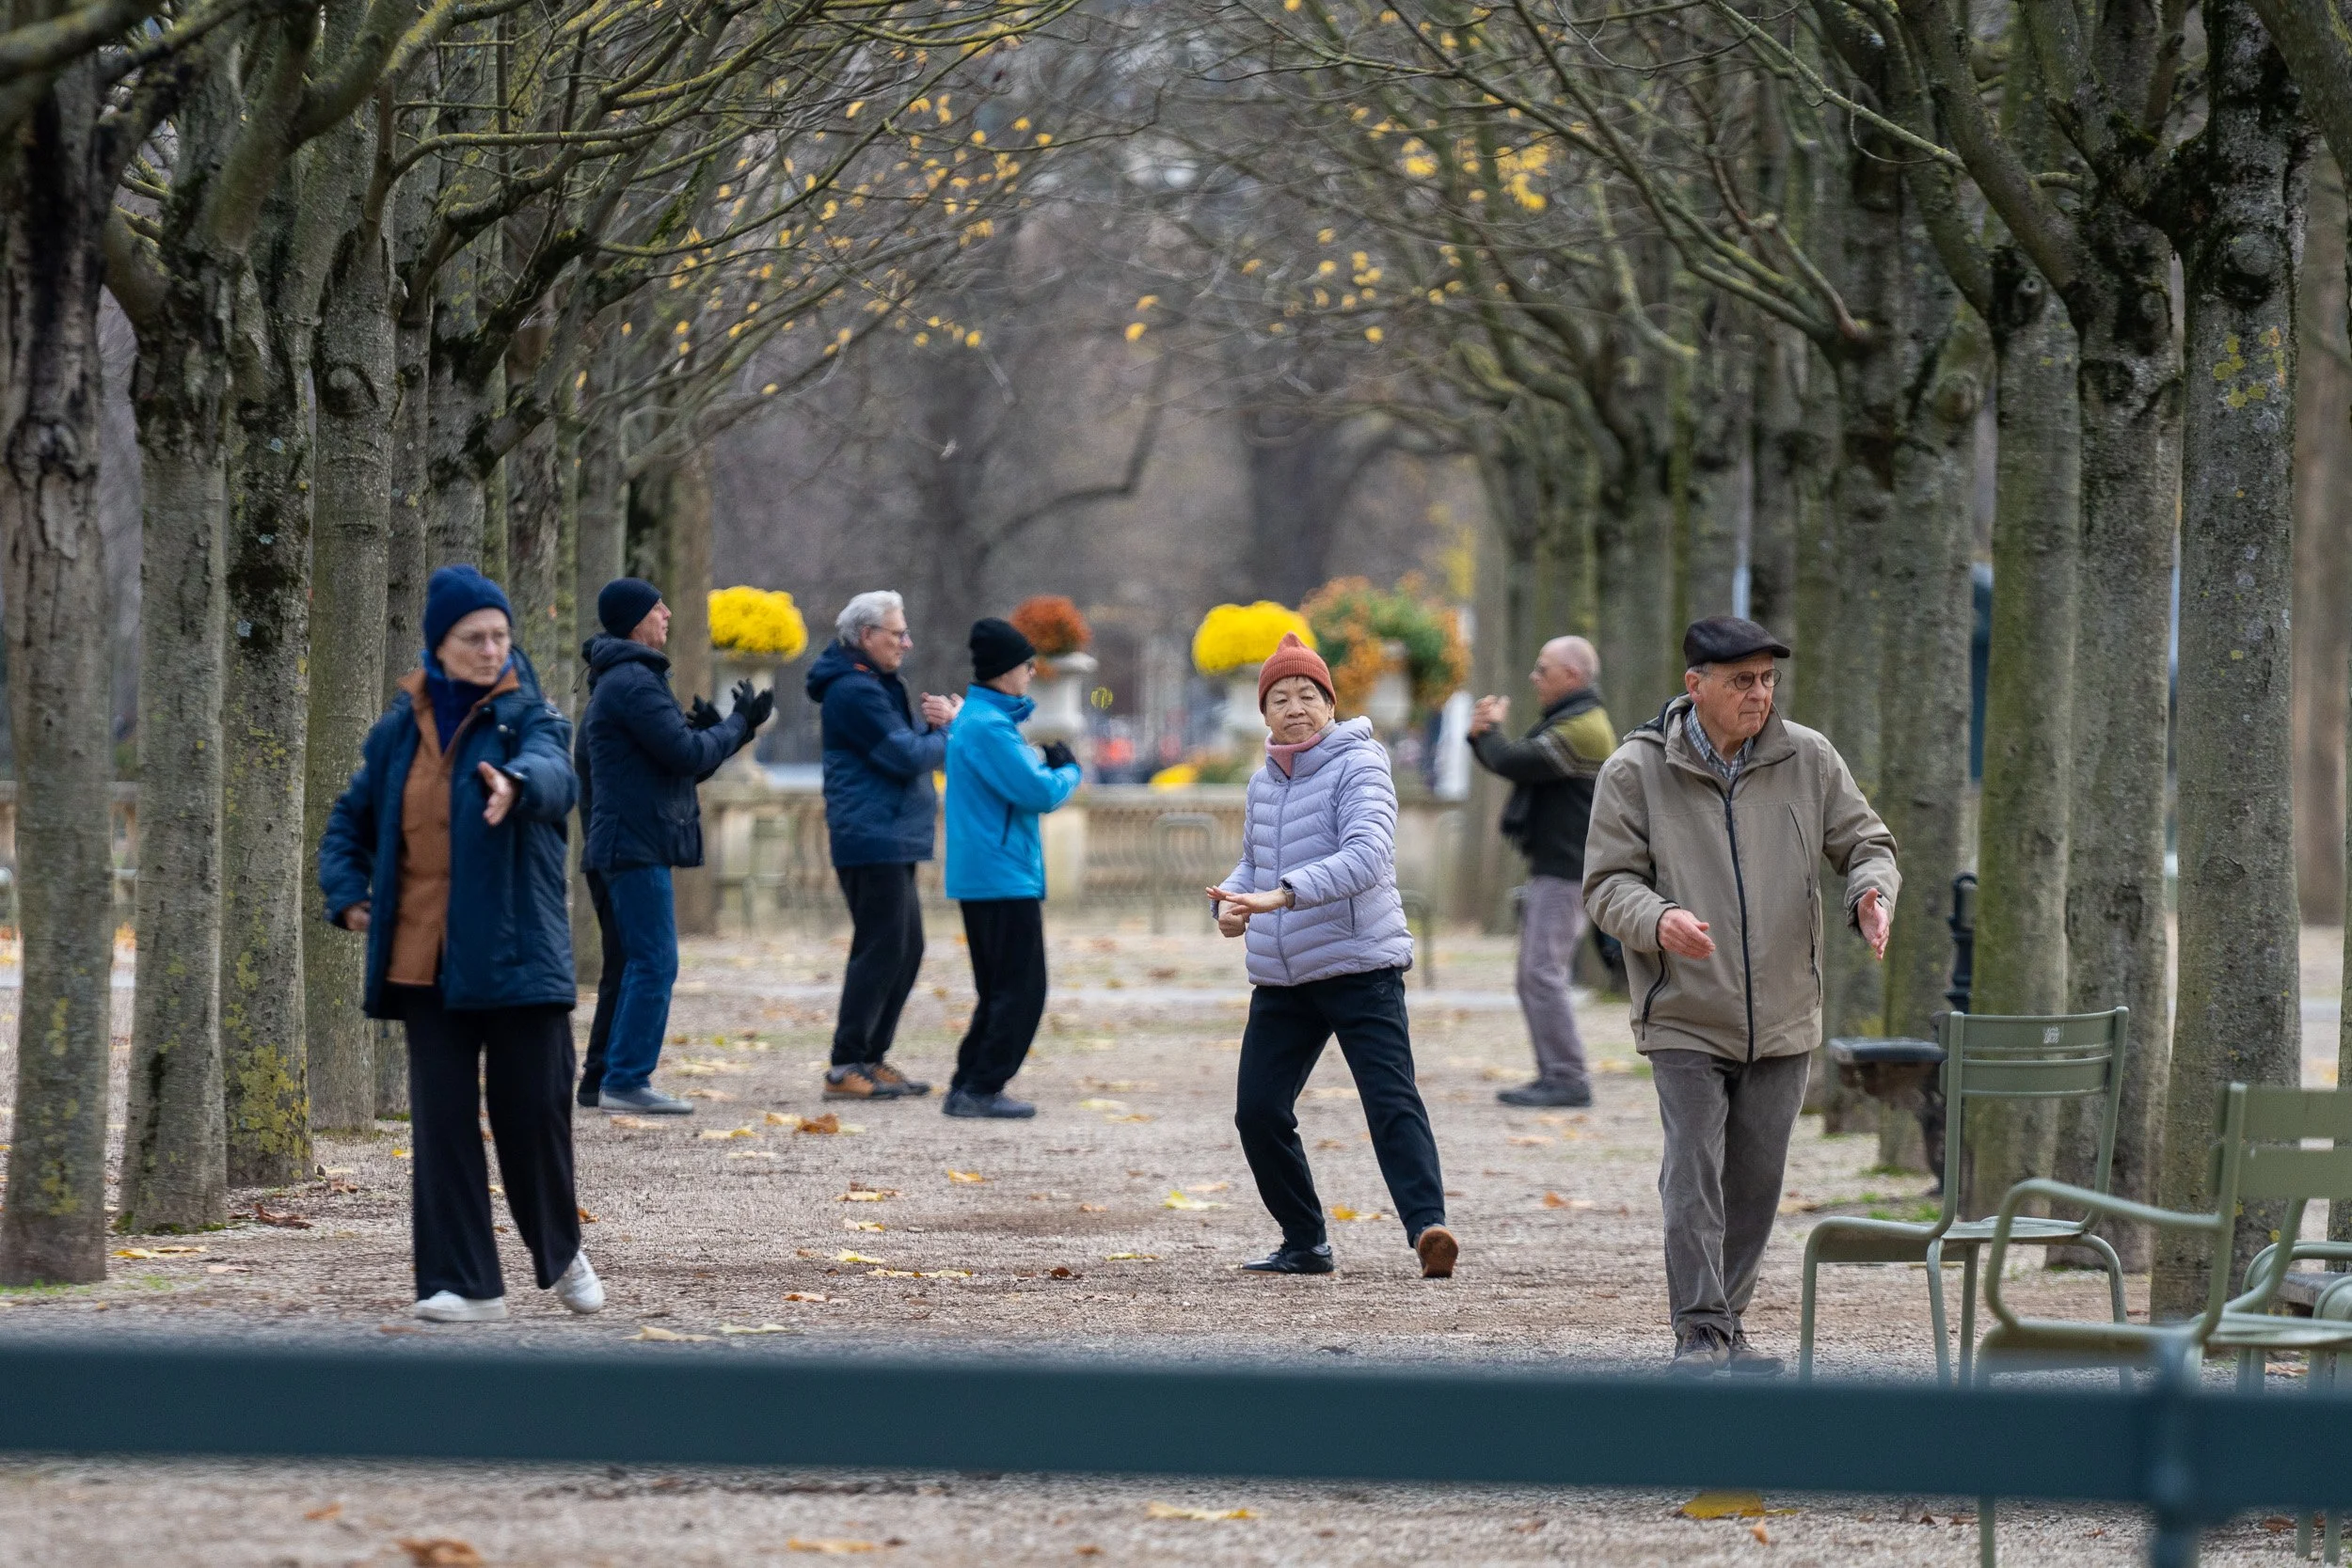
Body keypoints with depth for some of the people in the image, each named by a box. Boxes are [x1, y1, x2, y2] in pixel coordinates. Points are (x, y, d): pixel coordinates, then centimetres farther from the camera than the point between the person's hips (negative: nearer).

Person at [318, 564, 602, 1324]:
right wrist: (347, 891, 3)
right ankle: (463, 1282, 5)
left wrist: (517, 783, -50)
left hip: (517, 957, -3)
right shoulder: (401, 729, 9)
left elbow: (551, 770, -27)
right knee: (441, 1119, 0)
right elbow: (350, 818, 21)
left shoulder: (529, 717, -2)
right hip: (427, 962, 3)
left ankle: (561, 1253, 25)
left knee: (533, 1110, -1)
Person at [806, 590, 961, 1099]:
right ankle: (846, 1068, -11)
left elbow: (907, 748, 19)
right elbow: (907, 757, -19)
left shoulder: (877, 685, 20)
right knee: (881, 949, -11)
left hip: (892, 841, 11)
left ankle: (871, 1059, 18)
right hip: (871, 841, -11)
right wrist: (951, 730, -3)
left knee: (905, 949, 13)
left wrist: (935, 726, -2)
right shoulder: (853, 691, -14)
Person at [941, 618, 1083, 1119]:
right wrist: (1069, 770, -2)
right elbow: (1039, 792, -21)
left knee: (1000, 991, 15)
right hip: (1005, 876, -11)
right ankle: (982, 1089, -8)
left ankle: (967, 1087, 15)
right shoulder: (988, 726, -17)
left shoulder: (978, 716, 15)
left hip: (980, 875, 11)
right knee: (1022, 991, -7)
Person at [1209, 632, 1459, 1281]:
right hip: (1281, 978, 7)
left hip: (1360, 965, -7)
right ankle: (1305, 1244, 15)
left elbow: (1367, 856, -25)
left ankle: (1428, 1227, -30)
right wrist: (1231, 902, 0)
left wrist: (1282, 894, -36)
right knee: (1258, 1111, 3)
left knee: (1391, 1101, -18)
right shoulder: (1264, 782, 13)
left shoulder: (1358, 766, -9)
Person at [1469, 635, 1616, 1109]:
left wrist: (1489, 731, -2)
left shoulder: (1581, 729, -16)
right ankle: (1555, 1075, 13)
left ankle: (1567, 1078, -14)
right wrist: (1483, 735, 3)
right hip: (1551, 869, 11)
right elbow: (1515, 766, 21)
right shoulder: (1568, 723, 21)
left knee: (1543, 972, -14)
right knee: (1536, 976, 11)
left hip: (1566, 871, -11)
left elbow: (1514, 763, -22)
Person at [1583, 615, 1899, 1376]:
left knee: (1757, 1180, 10)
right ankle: (1700, 1332, -8)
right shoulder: (1636, 771, -6)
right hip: (1685, 1019, -3)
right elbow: (1607, 882, -5)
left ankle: (1728, 1324, 21)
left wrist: (1871, 893, -13)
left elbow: (1866, 843, 10)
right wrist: (1658, 920, -26)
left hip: (1783, 1019, 3)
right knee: (1694, 1174, -11)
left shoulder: (1808, 759, 2)